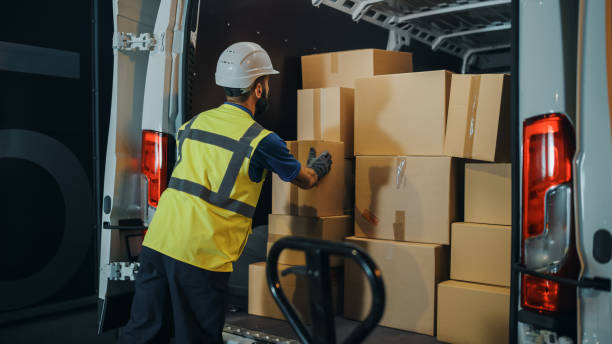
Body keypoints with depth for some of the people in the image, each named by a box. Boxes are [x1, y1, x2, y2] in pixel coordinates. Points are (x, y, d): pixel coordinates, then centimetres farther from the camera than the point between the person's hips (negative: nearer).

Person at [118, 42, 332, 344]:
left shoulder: (194, 123, 13)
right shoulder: (261, 140, -4)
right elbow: (305, 180, 12)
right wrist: (318, 167, 37)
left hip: (157, 240, 6)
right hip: (200, 254, -6)